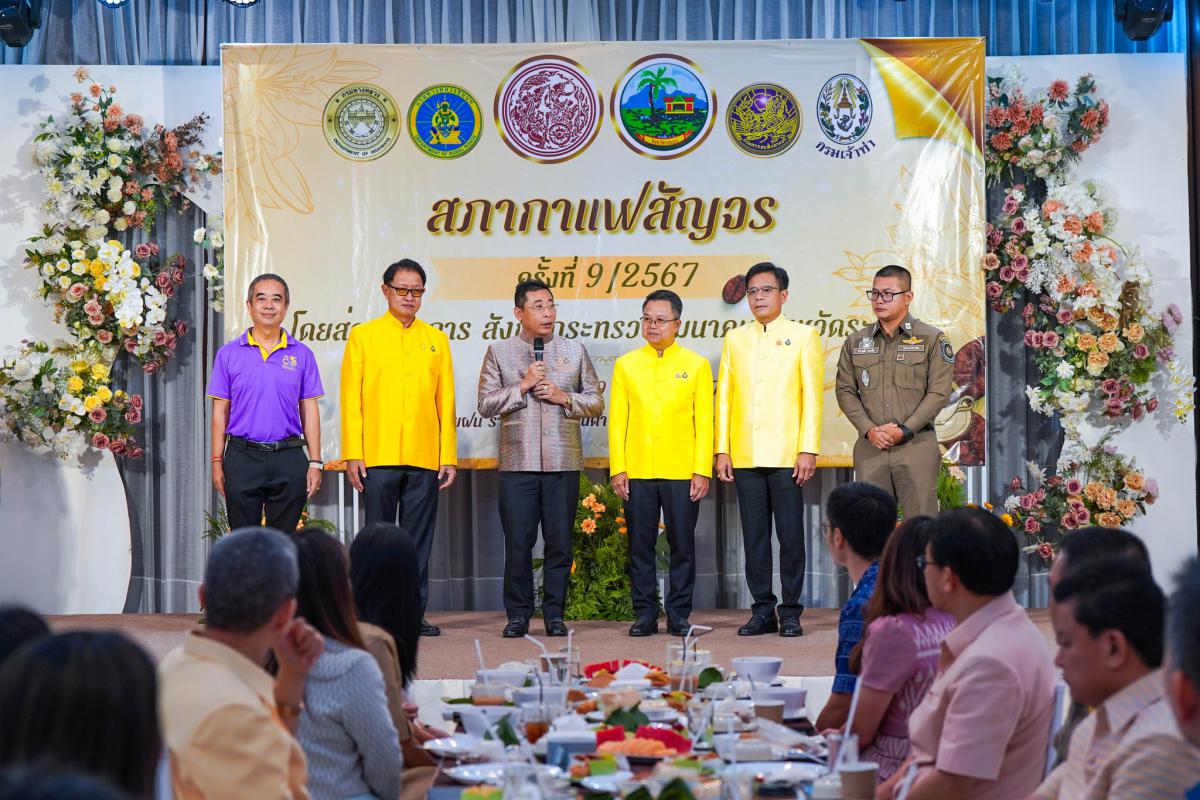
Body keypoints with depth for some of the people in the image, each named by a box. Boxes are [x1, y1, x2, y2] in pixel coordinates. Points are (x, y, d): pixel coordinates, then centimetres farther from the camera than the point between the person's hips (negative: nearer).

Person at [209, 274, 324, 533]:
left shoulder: (302, 355, 7)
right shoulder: (229, 354, 6)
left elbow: (309, 411, 7)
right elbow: (220, 411, 6)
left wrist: (315, 462, 0)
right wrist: (217, 462, 0)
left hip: (289, 459, 0)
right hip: (242, 456, 0)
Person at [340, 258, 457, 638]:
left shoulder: (436, 340, 13)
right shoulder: (363, 336, 6)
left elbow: (446, 403, 11)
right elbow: (351, 400, 2)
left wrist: (449, 457, 5)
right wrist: (352, 454, -6)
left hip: (425, 460, 2)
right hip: (378, 457, -2)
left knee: (419, 540, 4)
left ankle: (414, 613, 11)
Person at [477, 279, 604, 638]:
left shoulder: (574, 350, 11)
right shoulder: (499, 352, 7)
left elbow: (596, 402, 11)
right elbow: (486, 405, 1)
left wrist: (563, 397, -6)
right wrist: (523, 385, -9)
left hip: (563, 463, 1)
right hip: (518, 463, -1)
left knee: (560, 542, 3)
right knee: (518, 543, -1)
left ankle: (555, 614, 12)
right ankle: (518, 615, 9)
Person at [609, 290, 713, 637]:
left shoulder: (696, 365, 5)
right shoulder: (626, 365, 9)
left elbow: (704, 422, 2)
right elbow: (617, 421, 6)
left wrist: (702, 471, -5)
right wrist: (617, 468, -1)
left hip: (682, 473, -1)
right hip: (637, 473, 1)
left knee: (682, 545, 2)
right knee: (640, 546, 4)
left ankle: (678, 615, 10)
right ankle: (645, 614, 12)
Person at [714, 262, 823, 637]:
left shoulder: (803, 336, 6)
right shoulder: (735, 338, 14)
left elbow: (812, 395, 0)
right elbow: (724, 396, 11)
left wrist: (808, 450, -8)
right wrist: (722, 450, 4)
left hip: (787, 455, -3)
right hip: (745, 457, 3)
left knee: (790, 535, -2)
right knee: (754, 536, 5)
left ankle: (791, 612, 5)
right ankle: (762, 610, 11)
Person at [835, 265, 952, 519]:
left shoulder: (932, 339, 2)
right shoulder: (855, 342, 12)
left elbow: (939, 392, -4)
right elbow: (845, 391, 9)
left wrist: (904, 430, -11)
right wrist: (869, 430, -5)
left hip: (916, 444, -3)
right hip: (869, 446, 3)